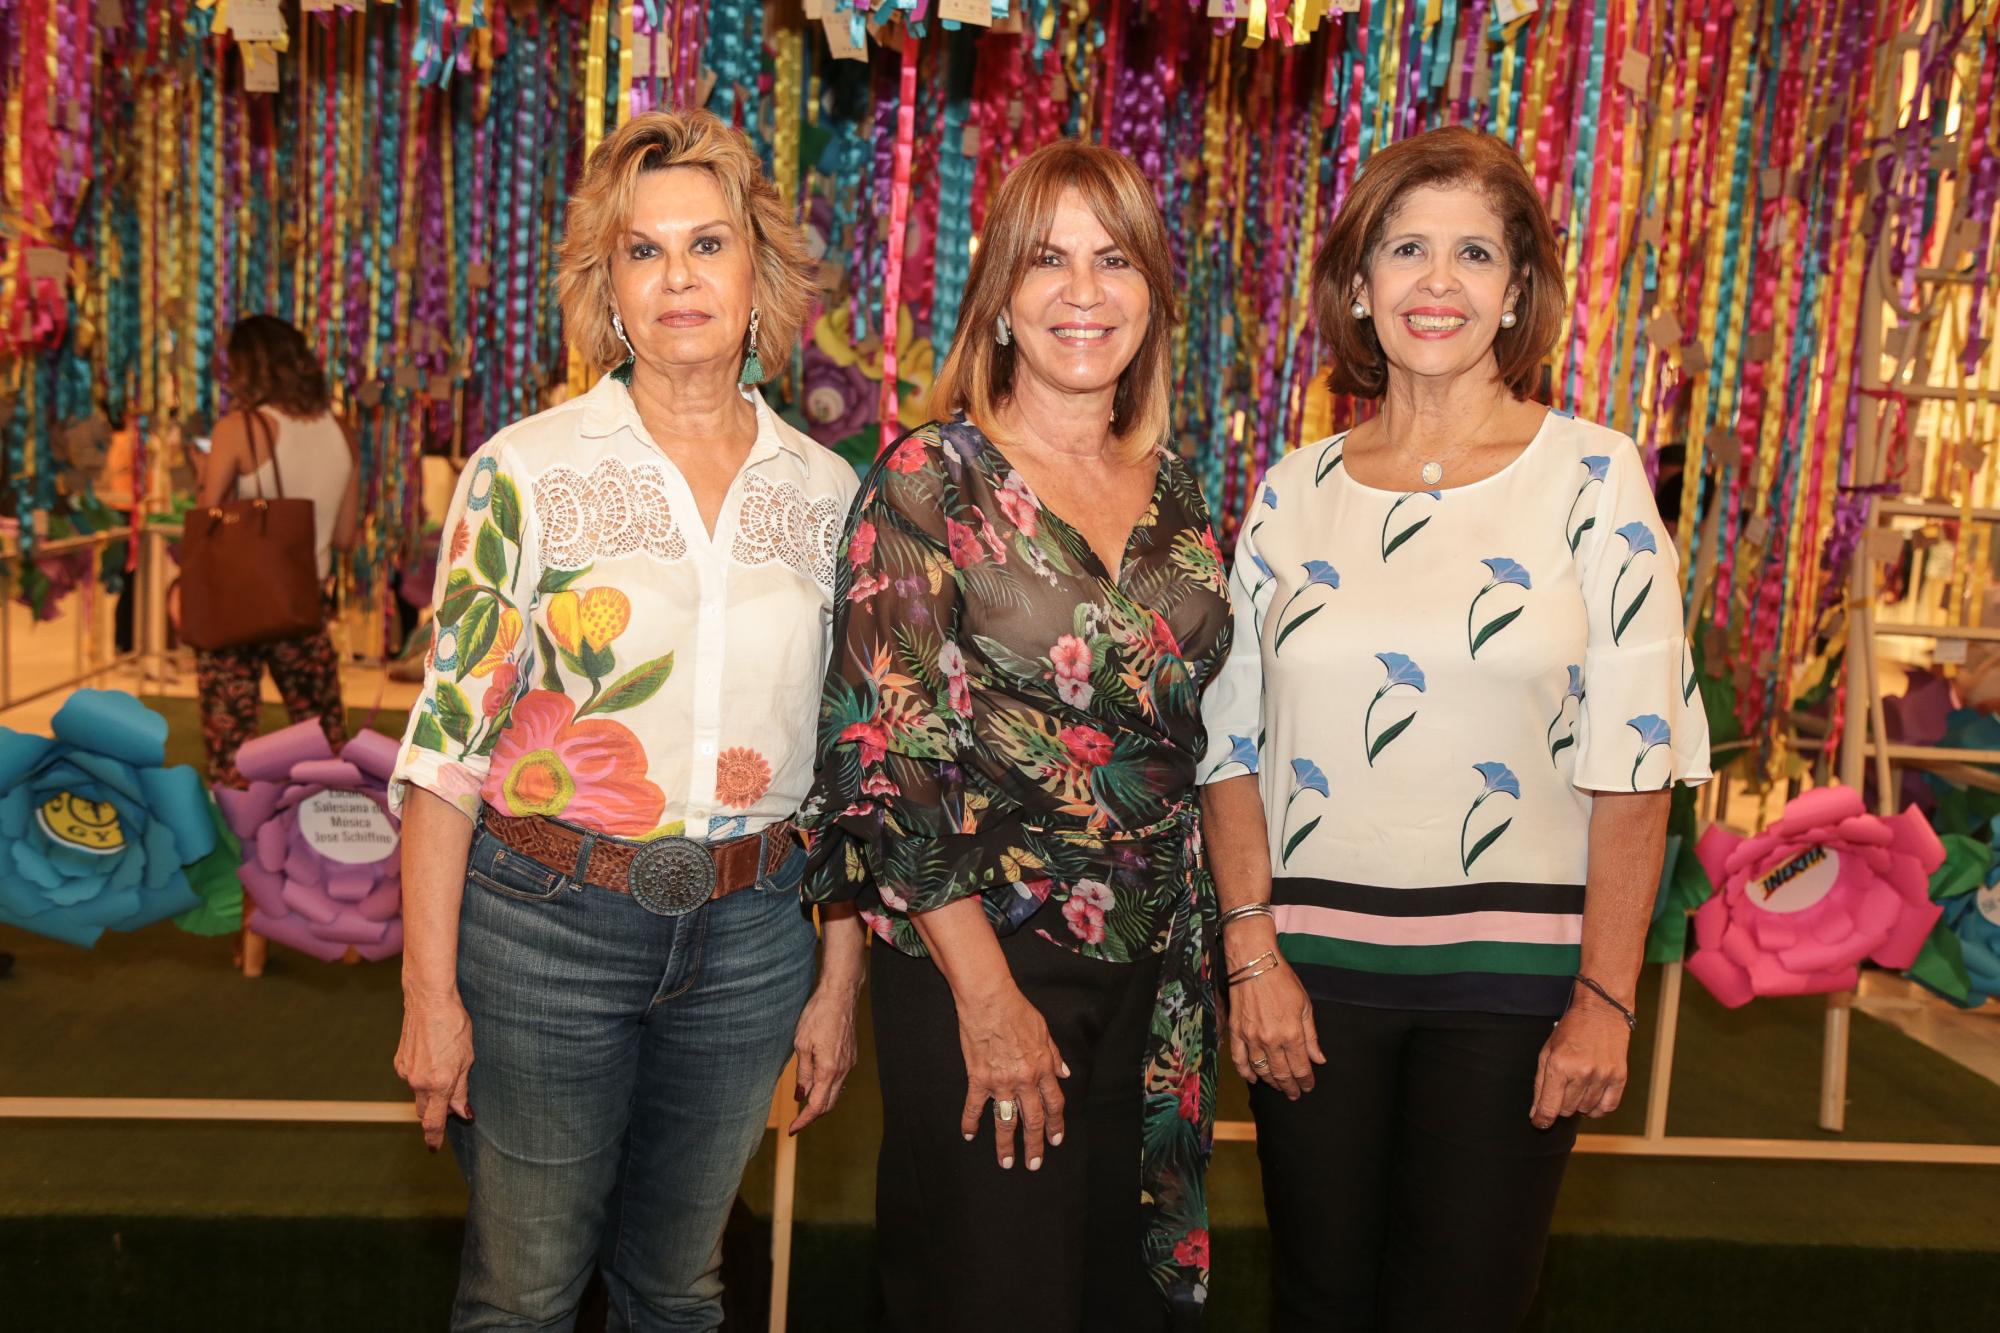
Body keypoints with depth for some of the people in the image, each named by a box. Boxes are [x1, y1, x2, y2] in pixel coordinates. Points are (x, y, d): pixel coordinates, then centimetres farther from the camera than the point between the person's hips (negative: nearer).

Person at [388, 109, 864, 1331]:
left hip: (749, 936, 3)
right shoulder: (528, 471, -6)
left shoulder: (828, 491, 3)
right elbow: (448, 737, -6)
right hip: (544, 921, -2)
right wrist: (430, 987, -8)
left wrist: (842, 977, 6)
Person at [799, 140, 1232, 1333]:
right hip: (977, 956, -5)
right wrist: (986, 991, -16)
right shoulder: (932, 481, -9)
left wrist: (1212, 946, 9)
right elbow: (885, 752, -14)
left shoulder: (1173, 487, 7)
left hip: (1151, 965, 6)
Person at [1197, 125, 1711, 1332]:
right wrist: (1253, 950, -3)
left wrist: (1605, 998, -9)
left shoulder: (1592, 476, -2)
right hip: (1313, 960, 2)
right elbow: (1233, 746, 6)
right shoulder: (1296, 492, 5)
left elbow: (1632, 761, -5)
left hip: (1512, 966, -2)